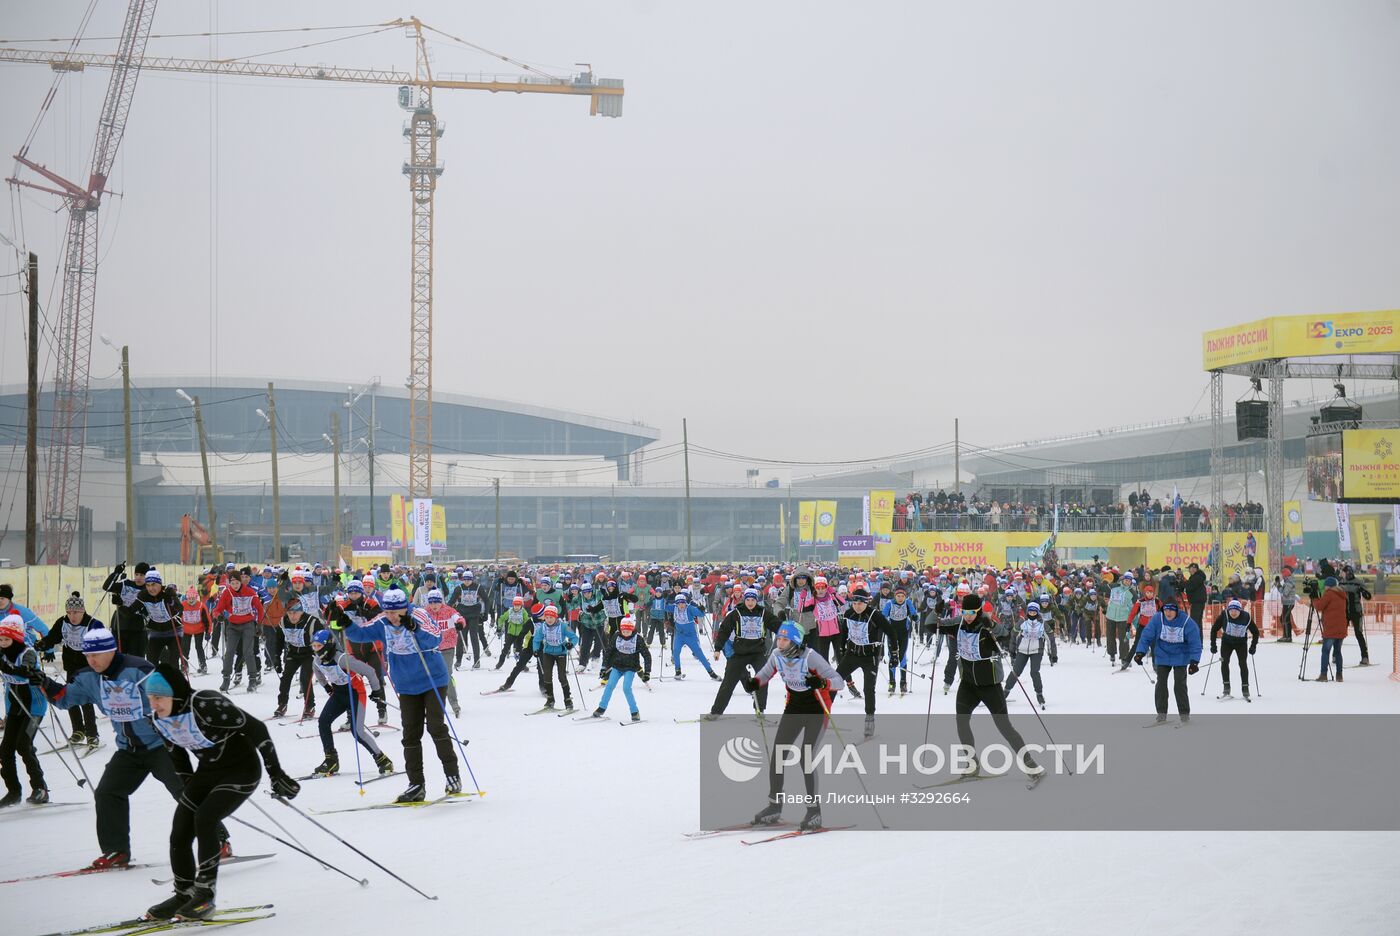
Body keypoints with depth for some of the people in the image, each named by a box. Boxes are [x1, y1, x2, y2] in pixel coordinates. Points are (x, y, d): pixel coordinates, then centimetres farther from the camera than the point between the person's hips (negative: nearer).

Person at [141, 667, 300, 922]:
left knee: (204, 819, -23)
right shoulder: (159, 720, -7)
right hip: (208, 771, 7)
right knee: (179, 833, -2)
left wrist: (276, 773, -20)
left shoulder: (206, 705, -30)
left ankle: (205, 895, -13)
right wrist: (189, 793, 18)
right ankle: (184, 895, 15)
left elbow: (256, 729, -23)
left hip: (242, 769, -7)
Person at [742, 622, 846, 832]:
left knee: (806, 759, -14)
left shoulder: (810, 657, -26)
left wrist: (822, 683, -45)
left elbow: (839, 682, -25)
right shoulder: (777, 655, -10)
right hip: (794, 707, 6)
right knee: (776, 755, 0)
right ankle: (774, 807, 14)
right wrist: (754, 682, -12)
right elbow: (765, 674, 10)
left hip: (817, 709, -6)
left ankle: (814, 812, -1)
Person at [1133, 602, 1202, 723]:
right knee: (1161, 684, 3)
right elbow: (1146, 636, -10)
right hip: (1162, 656, 2)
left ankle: (1185, 714, 7)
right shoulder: (1157, 619, -17)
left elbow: (1195, 643, -16)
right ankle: (1161, 713, 15)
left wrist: (1194, 661, -24)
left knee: (1179, 685, -6)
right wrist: (1140, 652, -20)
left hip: (1180, 657, -2)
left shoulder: (1187, 622, -20)